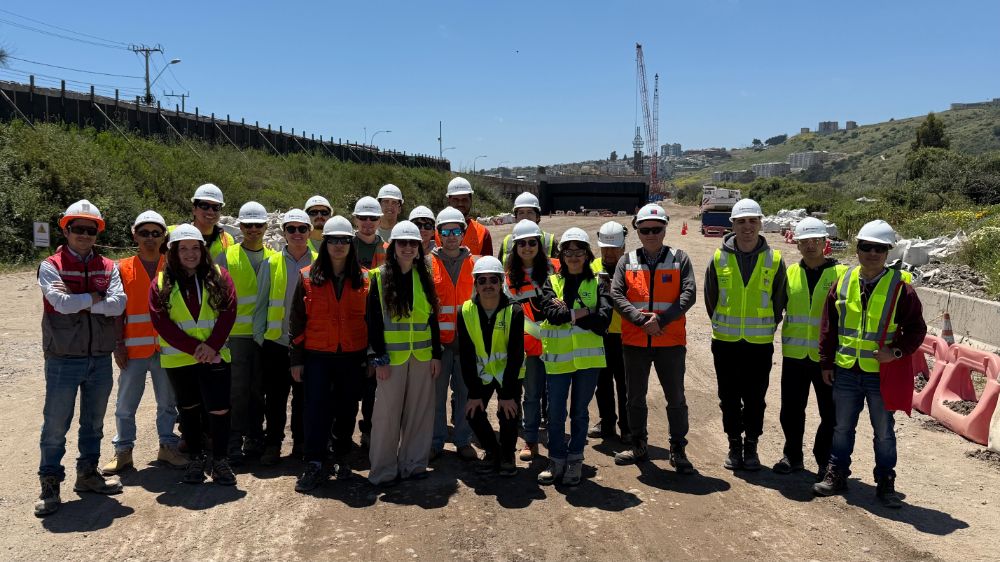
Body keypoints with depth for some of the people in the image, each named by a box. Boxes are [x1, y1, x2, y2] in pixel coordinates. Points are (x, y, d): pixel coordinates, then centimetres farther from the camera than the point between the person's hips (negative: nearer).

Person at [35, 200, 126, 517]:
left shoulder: (108, 268, 5)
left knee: (94, 422, 15)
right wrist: (95, 297, -8)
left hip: (100, 359, 4)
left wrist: (78, 303, -15)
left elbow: (118, 304, -10)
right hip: (63, 360, -4)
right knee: (55, 425, 2)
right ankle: (50, 484, 14)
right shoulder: (50, 267, -4)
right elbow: (62, 303, -20)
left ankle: (88, 474, 30)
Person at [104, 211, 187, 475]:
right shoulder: (123, 269, 1)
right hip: (133, 349, -1)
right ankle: (123, 450, 18)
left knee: (168, 402, 11)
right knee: (126, 404, 6)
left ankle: (167, 447, 23)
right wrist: (118, 344, -5)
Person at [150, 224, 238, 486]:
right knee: (189, 410, 13)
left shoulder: (219, 277, 3)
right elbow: (161, 322, -7)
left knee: (219, 410, -2)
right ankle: (196, 459, 27)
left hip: (215, 357, -1)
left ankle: (220, 461, 13)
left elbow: (228, 313, -4)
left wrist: (212, 346, -16)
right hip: (178, 359, 1)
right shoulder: (161, 283, 1)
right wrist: (195, 348, -15)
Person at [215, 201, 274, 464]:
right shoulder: (226, 257, 1)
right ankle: (233, 445, 7)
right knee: (237, 391, -3)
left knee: (258, 391, 10)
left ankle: (254, 441, 22)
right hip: (235, 334, -3)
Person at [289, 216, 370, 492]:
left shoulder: (364, 279, 3)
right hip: (317, 356, -1)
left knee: (347, 410, 10)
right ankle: (314, 466, 5)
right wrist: (296, 359, 0)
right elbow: (297, 320, 3)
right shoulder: (308, 277, 0)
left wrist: (372, 356, 4)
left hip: (352, 357, 1)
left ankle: (342, 458, 27)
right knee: (317, 410, -3)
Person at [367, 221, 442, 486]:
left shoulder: (424, 278, 9)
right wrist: (378, 359, -10)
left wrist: (436, 354, 5)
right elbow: (374, 321, -5)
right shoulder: (379, 277, -3)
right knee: (388, 413, 1)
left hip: (422, 356, 4)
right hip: (392, 356, -4)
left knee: (419, 411, 8)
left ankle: (413, 463, 21)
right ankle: (383, 470, 12)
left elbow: (433, 319, 11)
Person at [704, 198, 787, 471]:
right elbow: (711, 298, 9)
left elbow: (779, 300, 7)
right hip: (725, 341, 1)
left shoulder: (774, 259, -2)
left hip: (760, 343, -1)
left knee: (755, 399, 6)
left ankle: (751, 446, 21)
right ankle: (734, 446, 22)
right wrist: (722, 325, 11)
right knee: (729, 398, 8)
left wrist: (767, 327, 8)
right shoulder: (719, 258, -1)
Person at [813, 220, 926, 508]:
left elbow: (917, 328, -2)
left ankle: (885, 483, 23)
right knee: (842, 428, 14)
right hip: (846, 372, 3)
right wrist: (826, 363, 6)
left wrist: (898, 352, -17)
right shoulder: (843, 282, 1)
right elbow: (828, 326, 7)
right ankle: (836, 475, 27)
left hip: (882, 374, -2)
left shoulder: (900, 287, -7)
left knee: (884, 431, 10)